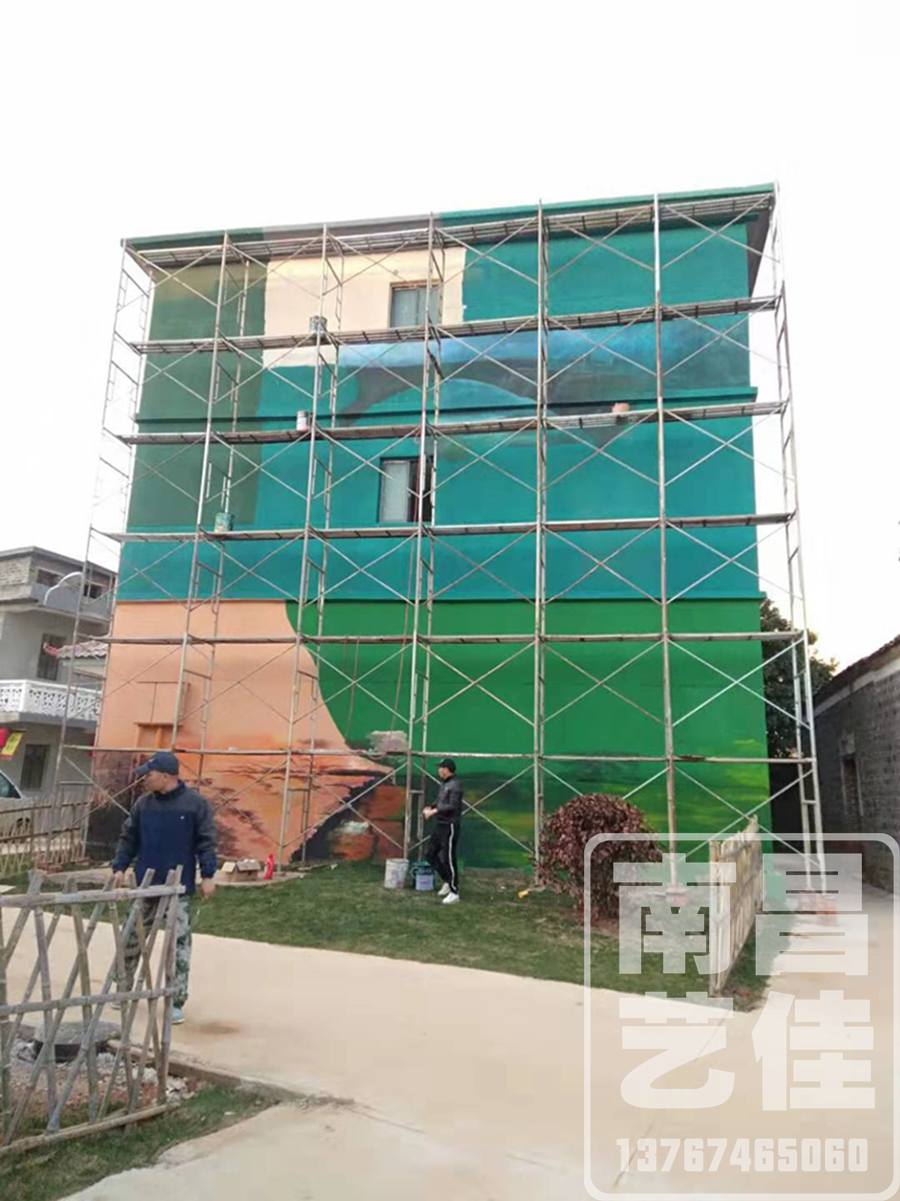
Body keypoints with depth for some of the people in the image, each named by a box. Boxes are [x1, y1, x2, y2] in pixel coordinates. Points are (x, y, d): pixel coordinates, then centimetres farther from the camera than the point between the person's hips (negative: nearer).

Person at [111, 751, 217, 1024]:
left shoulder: (196, 803, -8)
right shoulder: (143, 804, 3)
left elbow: (206, 841, -6)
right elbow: (128, 838, 12)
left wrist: (207, 874, -10)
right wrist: (119, 867, 3)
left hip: (180, 888, -3)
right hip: (146, 885, 4)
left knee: (180, 942, 2)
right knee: (132, 937, 12)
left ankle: (177, 1001, 12)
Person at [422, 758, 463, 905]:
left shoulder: (455, 785, -16)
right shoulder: (443, 784, 12)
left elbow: (452, 806, -23)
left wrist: (434, 811, -20)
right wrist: (430, 807, 1)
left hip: (450, 826, -10)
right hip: (440, 824, 10)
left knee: (448, 858, -5)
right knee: (430, 853, 14)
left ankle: (454, 892, 6)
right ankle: (447, 881, 27)